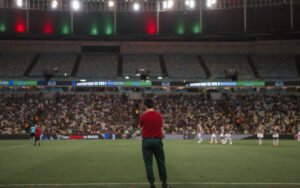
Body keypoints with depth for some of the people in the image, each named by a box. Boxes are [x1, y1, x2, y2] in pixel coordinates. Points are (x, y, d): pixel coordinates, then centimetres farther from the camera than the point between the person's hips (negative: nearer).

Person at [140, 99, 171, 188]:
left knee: (148, 164, 4)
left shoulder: (143, 116, -5)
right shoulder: (159, 115, 3)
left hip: (146, 141, -2)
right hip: (157, 140, 2)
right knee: (161, 163, 12)